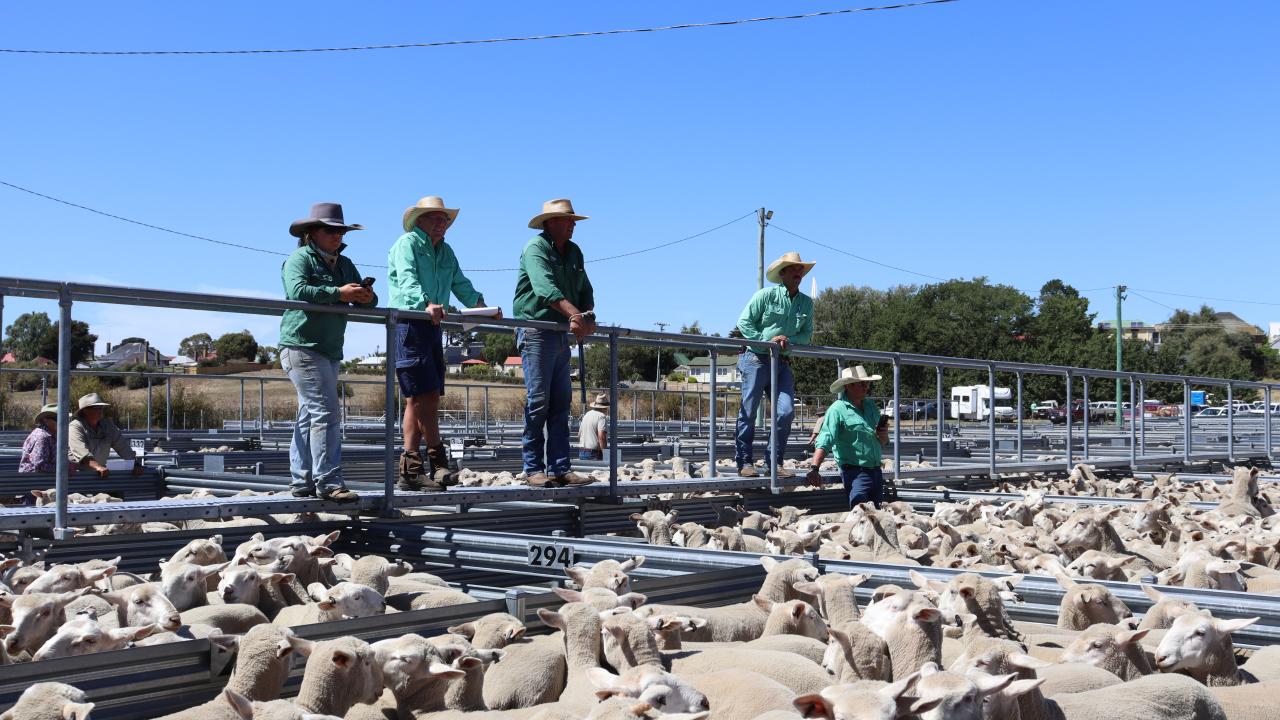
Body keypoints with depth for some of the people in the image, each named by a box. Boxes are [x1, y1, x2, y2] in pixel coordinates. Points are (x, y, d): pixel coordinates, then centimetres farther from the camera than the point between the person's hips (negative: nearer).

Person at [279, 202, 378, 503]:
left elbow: (367, 299, 17)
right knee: (326, 412, -16)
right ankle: (328, 481, -15)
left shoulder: (344, 264, 19)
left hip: (330, 351, 9)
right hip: (301, 346, -9)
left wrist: (367, 297, -7)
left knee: (309, 416, 12)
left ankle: (302, 481, 17)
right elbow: (297, 291, -23)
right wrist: (338, 293, -24)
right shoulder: (299, 259, -5)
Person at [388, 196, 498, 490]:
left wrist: (479, 303, -2)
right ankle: (438, 463, -11)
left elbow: (460, 283, 18)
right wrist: (426, 304, -39)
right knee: (424, 395, -12)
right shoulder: (407, 244, -4)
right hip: (408, 323, -9)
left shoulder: (445, 252, 22)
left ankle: (411, 471, 9)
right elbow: (408, 281, -21)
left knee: (420, 399, 7)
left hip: (433, 327, 9)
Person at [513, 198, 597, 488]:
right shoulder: (536, 248, -9)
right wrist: (575, 314, -37)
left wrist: (588, 316, -7)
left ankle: (559, 468, 8)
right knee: (538, 401, -9)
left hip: (562, 334, 8)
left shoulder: (574, 252, 16)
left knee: (560, 404, 6)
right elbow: (545, 288, -25)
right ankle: (533, 469, -4)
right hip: (536, 331, -8)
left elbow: (585, 291, 15)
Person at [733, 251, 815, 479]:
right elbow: (744, 322, -4)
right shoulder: (766, 295, -3)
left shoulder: (807, 303, 11)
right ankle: (744, 463, 2)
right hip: (756, 359, -4)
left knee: (786, 412, -6)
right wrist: (766, 342, -13)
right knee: (748, 413, -4)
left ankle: (774, 463, 4)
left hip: (783, 363, 5)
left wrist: (788, 340, -11)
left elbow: (807, 334, 8)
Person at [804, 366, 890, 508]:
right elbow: (824, 442, -22)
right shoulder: (837, 409, -11)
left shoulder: (871, 405, 13)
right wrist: (814, 469, -35)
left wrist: (884, 437, 0)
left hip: (876, 471, 7)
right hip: (855, 473, -7)